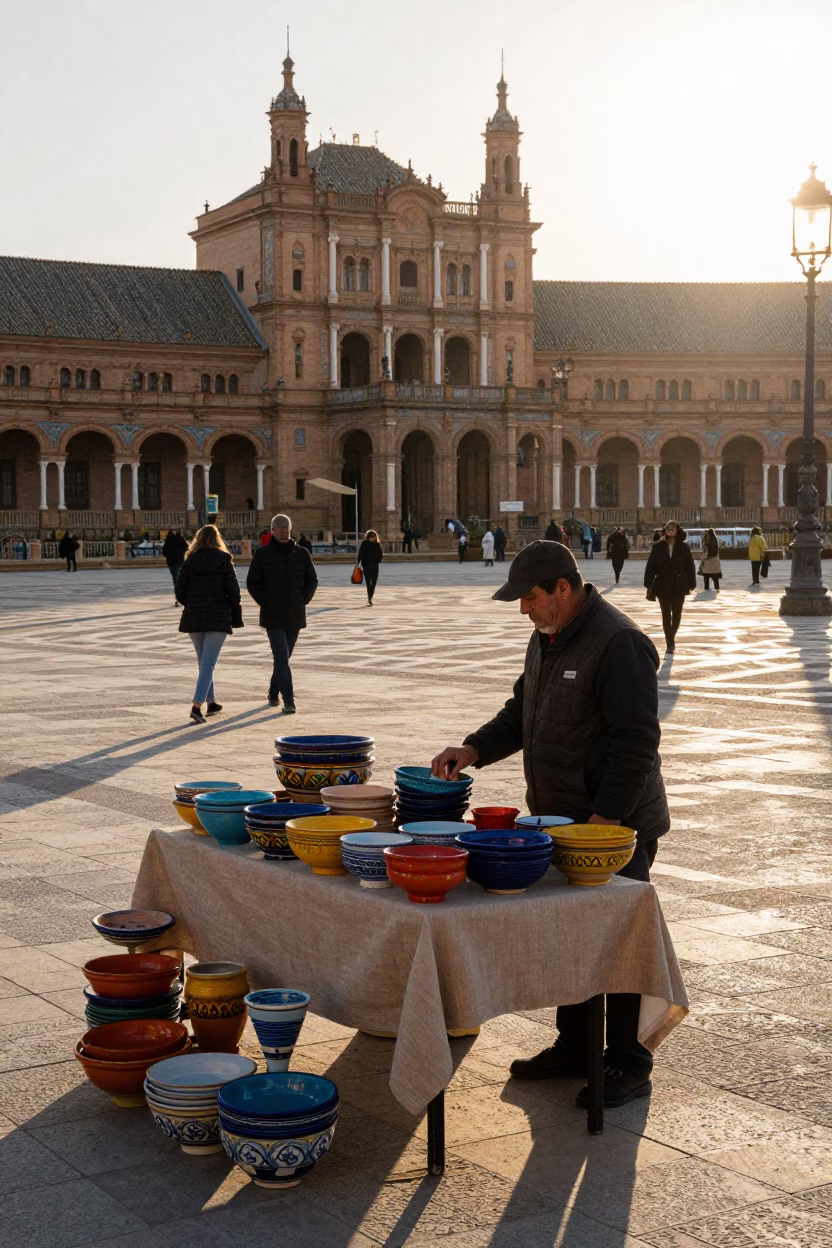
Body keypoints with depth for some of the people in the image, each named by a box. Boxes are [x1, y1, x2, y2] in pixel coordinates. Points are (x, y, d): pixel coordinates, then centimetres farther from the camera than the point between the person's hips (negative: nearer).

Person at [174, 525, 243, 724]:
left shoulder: (190, 562, 2)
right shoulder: (224, 560, -4)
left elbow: (180, 592, 1)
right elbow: (233, 591, -7)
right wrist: (236, 616, 3)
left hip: (193, 618, 3)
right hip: (218, 618, -3)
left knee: (204, 663, 18)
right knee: (208, 664, -6)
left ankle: (211, 702, 26)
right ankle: (197, 706, -19)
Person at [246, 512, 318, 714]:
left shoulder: (302, 554, 5)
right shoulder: (263, 554, -2)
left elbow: (312, 580, 14)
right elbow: (252, 583, 2)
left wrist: (304, 600, 1)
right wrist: (265, 603, -6)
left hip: (294, 616, 3)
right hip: (273, 616, -3)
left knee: (283, 657, 14)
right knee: (281, 656, -12)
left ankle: (273, 693, 32)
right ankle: (288, 701, -15)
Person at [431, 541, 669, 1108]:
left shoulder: (618, 642, -19)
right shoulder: (547, 640, 12)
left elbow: (636, 741, -22)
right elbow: (523, 712, 22)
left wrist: (604, 820, -24)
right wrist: (475, 749, 7)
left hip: (616, 826, -9)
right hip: (559, 823, 9)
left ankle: (629, 1066, 11)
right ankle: (574, 1047, 29)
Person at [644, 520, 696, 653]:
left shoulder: (683, 547, -2)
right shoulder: (658, 546, -3)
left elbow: (690, 566, 1)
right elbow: (651, 566, -2)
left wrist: (691, 584, 0)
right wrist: (648, 584, -5)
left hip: (679, 586, 0)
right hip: (662, 585, 0)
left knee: (677, 614, 5)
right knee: (666, 615, 4)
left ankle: (671, 637, 29)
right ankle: (669, 642, 13)